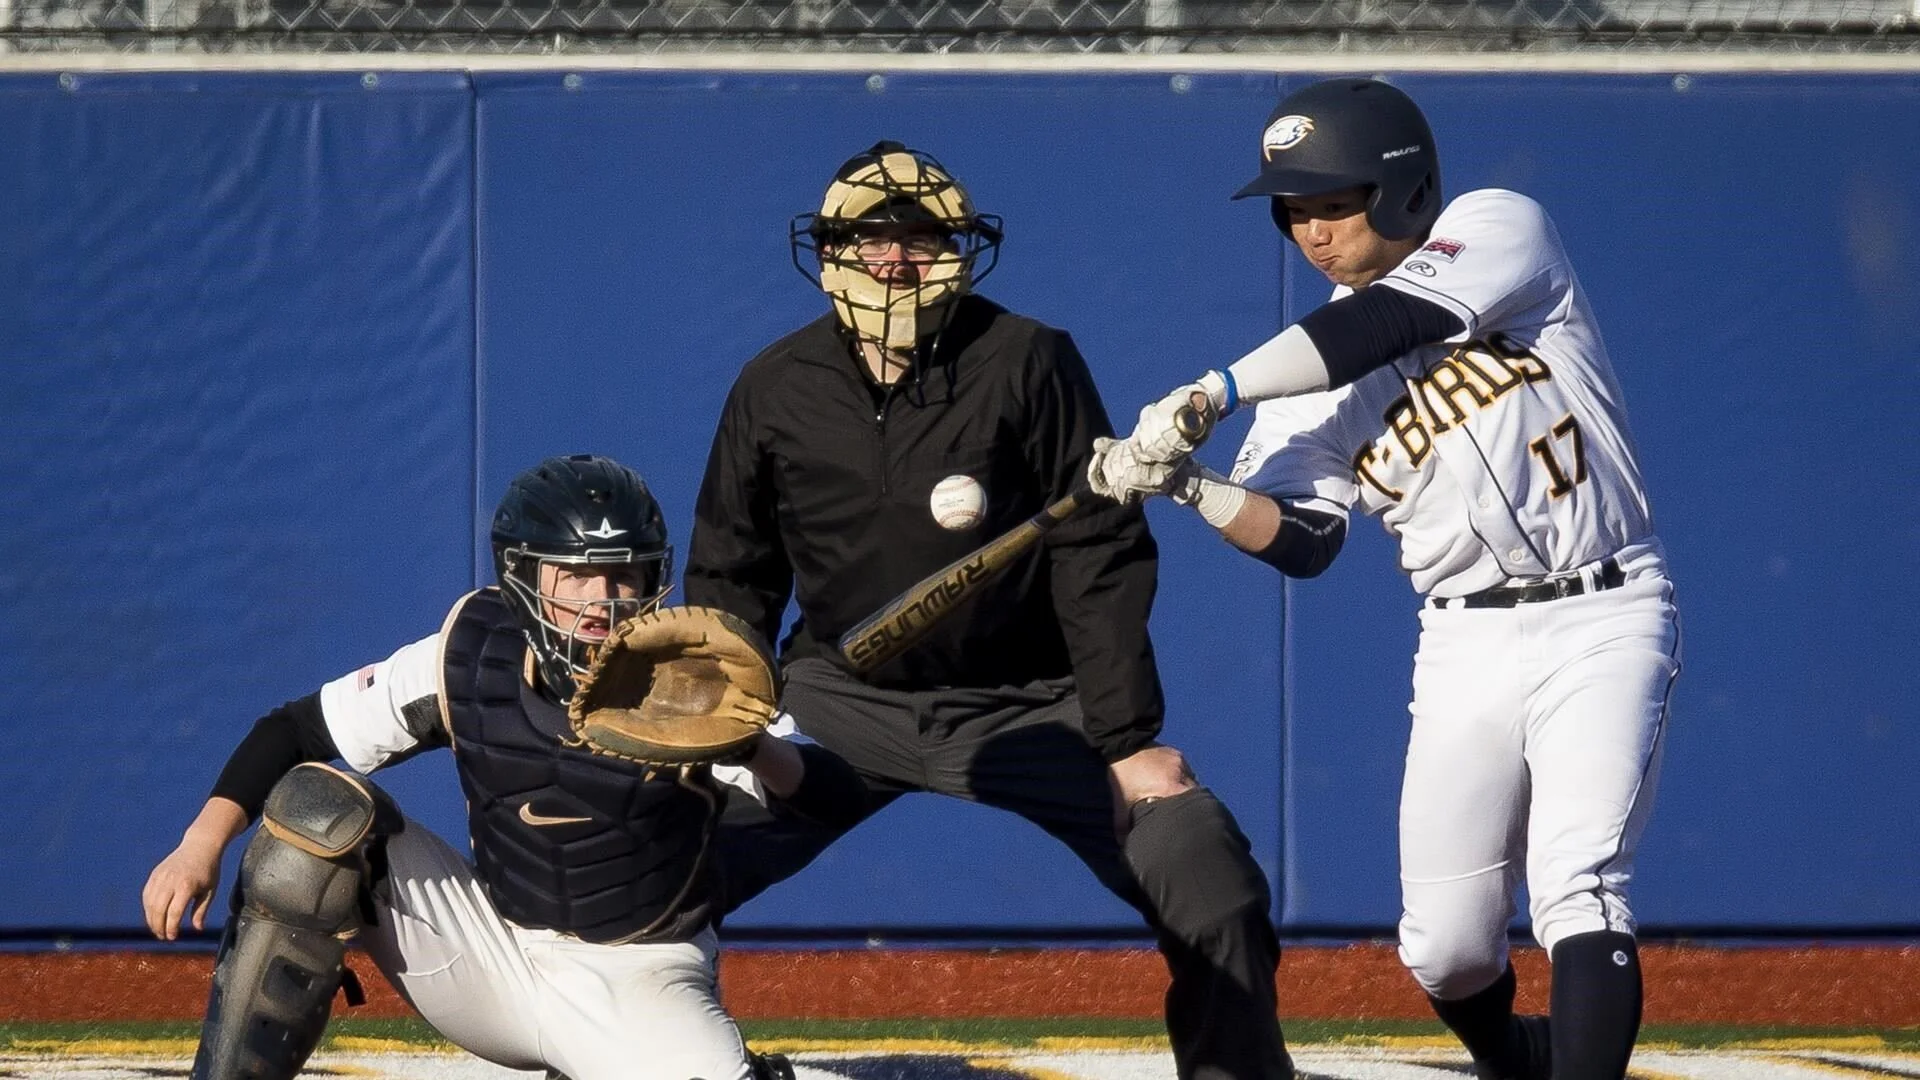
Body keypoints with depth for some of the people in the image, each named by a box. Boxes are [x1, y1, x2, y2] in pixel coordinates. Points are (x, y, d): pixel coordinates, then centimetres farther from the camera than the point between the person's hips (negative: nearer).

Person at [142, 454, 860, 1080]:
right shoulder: (469, 660, -9)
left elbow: (835, 797, -23)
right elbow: (295, 731, -3)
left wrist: (753, 750, -44)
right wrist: (203, 843, -18)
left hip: (636, 986, -2)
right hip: (495, 953, 2)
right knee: (316, 814, -16)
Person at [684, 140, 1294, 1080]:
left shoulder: (1028, 363, -11)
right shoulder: (774, 391, -2)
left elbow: (1101, 560, -9)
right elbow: (731, 582, 9)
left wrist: (1127, 742, -12)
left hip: (1028, 709, -2)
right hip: (842, 703, 2)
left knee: (1216, 897, -15)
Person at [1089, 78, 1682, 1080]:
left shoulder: (1495, 226, -6)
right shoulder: (1313, 367, 6)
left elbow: (1389, 324, -24)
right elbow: (1301, 540, -3)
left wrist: (1212, 392, -25)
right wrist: (1188, 483, -21)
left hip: (1600, 620, -5)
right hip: (1465, 647, 5)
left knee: (1576, 893, -20)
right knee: (1444, 951, 3)